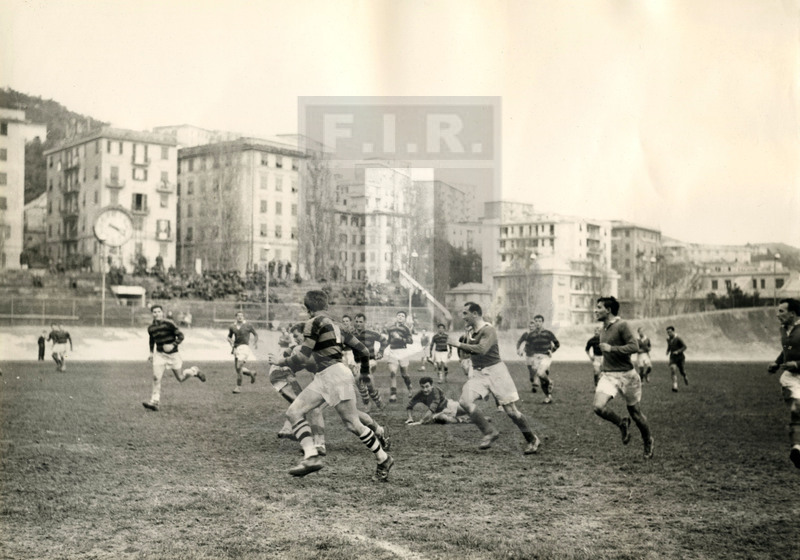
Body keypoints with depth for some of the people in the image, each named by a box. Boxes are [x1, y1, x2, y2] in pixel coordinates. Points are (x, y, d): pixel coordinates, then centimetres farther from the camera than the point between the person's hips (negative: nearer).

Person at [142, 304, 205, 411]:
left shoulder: (169, 324, -15)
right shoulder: (151, 328, 1)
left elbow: (180, 336, -12)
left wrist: (173, 345, -26)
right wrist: (151, 353, 12)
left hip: (173, 354, -3)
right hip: (159, 354, 3)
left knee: (180, 378, 8)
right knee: (156, 377, -12)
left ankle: (194, 371, 38)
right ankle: (155, 401, -10)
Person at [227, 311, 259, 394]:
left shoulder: (248, 325, -3)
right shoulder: (232, 327, 7)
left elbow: (255, 334, 10)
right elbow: (229, 337, 21)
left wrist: (255, 343, -2)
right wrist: (232, 344, 4)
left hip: (244, 347, -5)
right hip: (236, 348, 5)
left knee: (239, 367, -15)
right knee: (239, 369, 7)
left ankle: (238, 387, -4)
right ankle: (252, 373, 36)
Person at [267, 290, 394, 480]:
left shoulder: (314, 323, -5)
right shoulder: (335, 324, 18)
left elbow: (303, 356, -12)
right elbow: (362, 350, 19)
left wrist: (281, 362, 4)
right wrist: (365, 372, 34)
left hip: (334, 375, -9)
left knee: (353, 424, -1)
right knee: (293, 412, 3)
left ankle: (384, 460, 10)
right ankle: (311, 456, -9)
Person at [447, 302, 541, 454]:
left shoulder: (488, 330, -14)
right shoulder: (471, 332, 11)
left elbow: (481, 349, -30)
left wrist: (459, 344, -25)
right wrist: (458, 344, 7)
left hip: (495, 370, -7)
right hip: (478, 373, 7)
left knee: (510, 410, -3)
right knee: (465, 401, -17)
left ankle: (532, 440, 17)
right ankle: (489, 432, -6)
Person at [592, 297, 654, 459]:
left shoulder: (622, 325, -11)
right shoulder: (603, 330, 12)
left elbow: (634, 346, -20)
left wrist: (611, 348, -23)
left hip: (626, 375, -6)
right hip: (608, 375, 6)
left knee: (635, 412, 8)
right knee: (598, 406, -19)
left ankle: (648, 442, 33)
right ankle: (622, 424, 7)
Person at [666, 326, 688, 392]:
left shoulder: (678, 339, -15)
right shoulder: (668, 339, 4)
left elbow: (684, 347, -15)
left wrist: (678, 351, -28)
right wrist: (668, 351, 4)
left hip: (680, 357, -3)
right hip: (673, 358, 3)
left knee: (682, 372, 7)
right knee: (673, 371, -16)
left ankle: (685, 377, 45)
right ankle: (675, 387, -22)